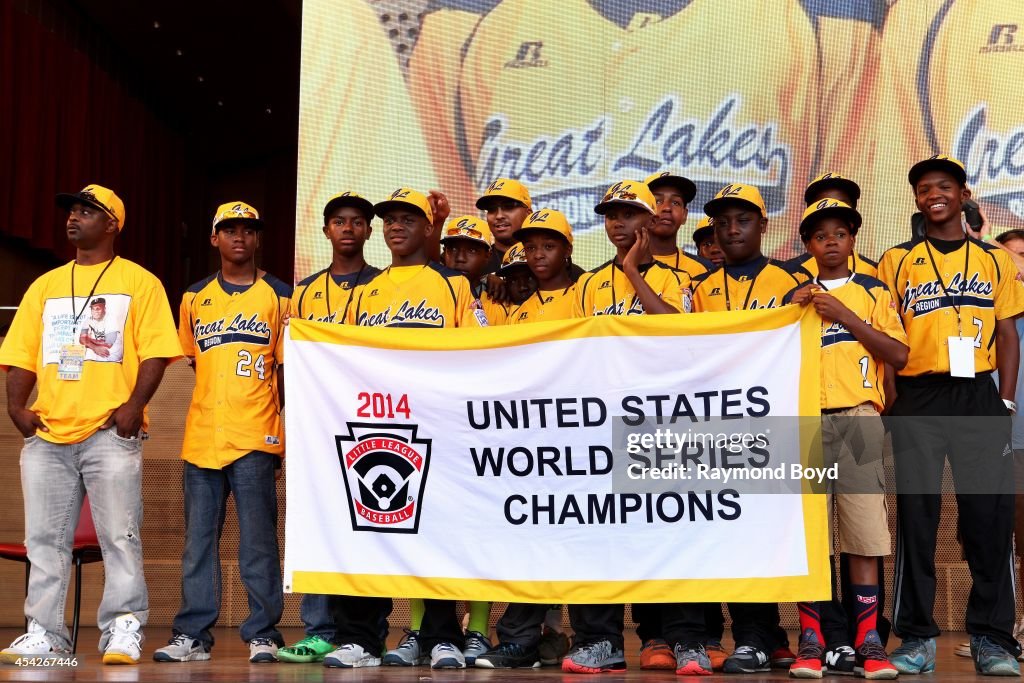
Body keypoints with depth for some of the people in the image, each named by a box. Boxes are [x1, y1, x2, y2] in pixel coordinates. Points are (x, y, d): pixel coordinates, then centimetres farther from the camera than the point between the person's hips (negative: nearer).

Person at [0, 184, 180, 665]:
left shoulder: (138, 282, 6)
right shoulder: (45, 287, 19)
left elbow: (155, 353, -2)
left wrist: (134, 405, -15)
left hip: (110, 431, -4)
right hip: (47, 434, 5)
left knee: (119, 537, -5)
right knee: (45, 540, 4)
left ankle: (123, 632, 0)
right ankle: (44, 634, 10)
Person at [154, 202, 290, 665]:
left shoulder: (280, 296, 3)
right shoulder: (194, 298, 13)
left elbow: (286, 367, 2)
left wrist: (286, 428, -2)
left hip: (255, 436, -3)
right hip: (202, 436, 4)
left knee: (258, 539, -2)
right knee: (198, 538, 6)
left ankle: (262, 635, 5)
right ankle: (192, 634, 12)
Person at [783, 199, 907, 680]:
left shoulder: (873, 293, 11)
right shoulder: (795, 298, 15)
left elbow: (898, 356, 0)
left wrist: (846, 316, -7)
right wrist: (790, 315, -2)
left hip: (858, 419, -1)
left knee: (864, 531, -5)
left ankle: (869, 642, -1)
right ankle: (811, 641, 1)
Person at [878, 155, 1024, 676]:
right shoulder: (896, 261, 9)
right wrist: (889, 400, -4)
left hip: (978, 396, 1)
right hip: (918, 401, -1)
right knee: (916, 514, 0)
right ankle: (916, 638, 7)